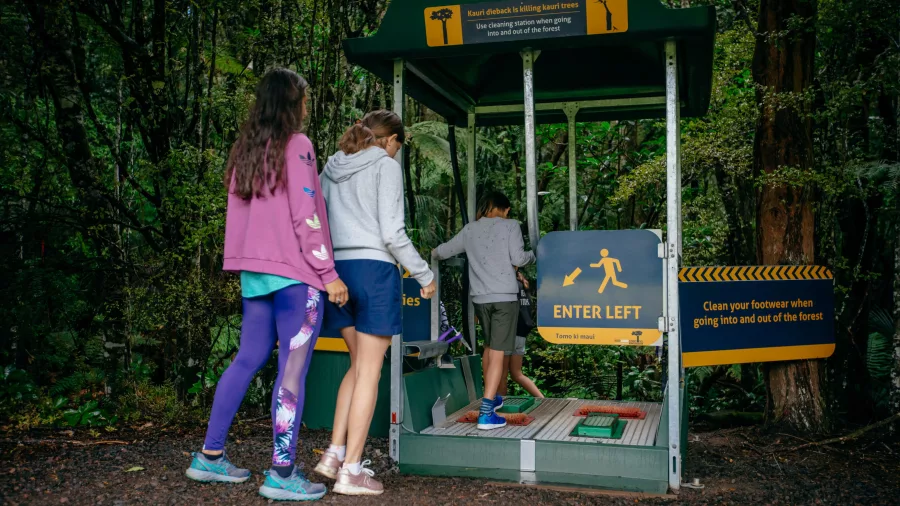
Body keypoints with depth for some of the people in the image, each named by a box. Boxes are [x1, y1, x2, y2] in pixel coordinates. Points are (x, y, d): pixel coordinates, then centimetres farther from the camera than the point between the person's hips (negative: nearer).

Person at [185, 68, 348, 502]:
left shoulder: (246, 148, 14)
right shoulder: (296, 145, -8)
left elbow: (238, 213, 17)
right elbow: (306, 217, -14)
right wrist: (329, 274, -11)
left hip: (254, 272, 8)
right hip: (294, 274, -8)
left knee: (248, 361, 15)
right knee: (292, 370, -3)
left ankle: (210, 457, 19)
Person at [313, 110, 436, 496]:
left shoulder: (331, 169, 15)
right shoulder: (386, 167, -4)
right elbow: (392, 233, -10)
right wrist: (424, 275, -1)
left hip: (337, 270, 7)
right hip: (374, 269, -6)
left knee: (359, 365, 18)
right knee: (369, 372, -1)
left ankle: (335, 453, 14)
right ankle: (350, 471, 2)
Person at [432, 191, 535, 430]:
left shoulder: (470, 229, 12)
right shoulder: (510, 225, 1)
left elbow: (444, 250, 19)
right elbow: (518, 258, -7)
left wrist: (434, 253, 41)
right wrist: (532, 255, 14)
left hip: (480, 297, 5)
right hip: (504, 296, -5)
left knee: (489, 346, 24)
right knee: (497, 353, -7)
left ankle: (491, 397, 36)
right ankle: (486, 413, -14)